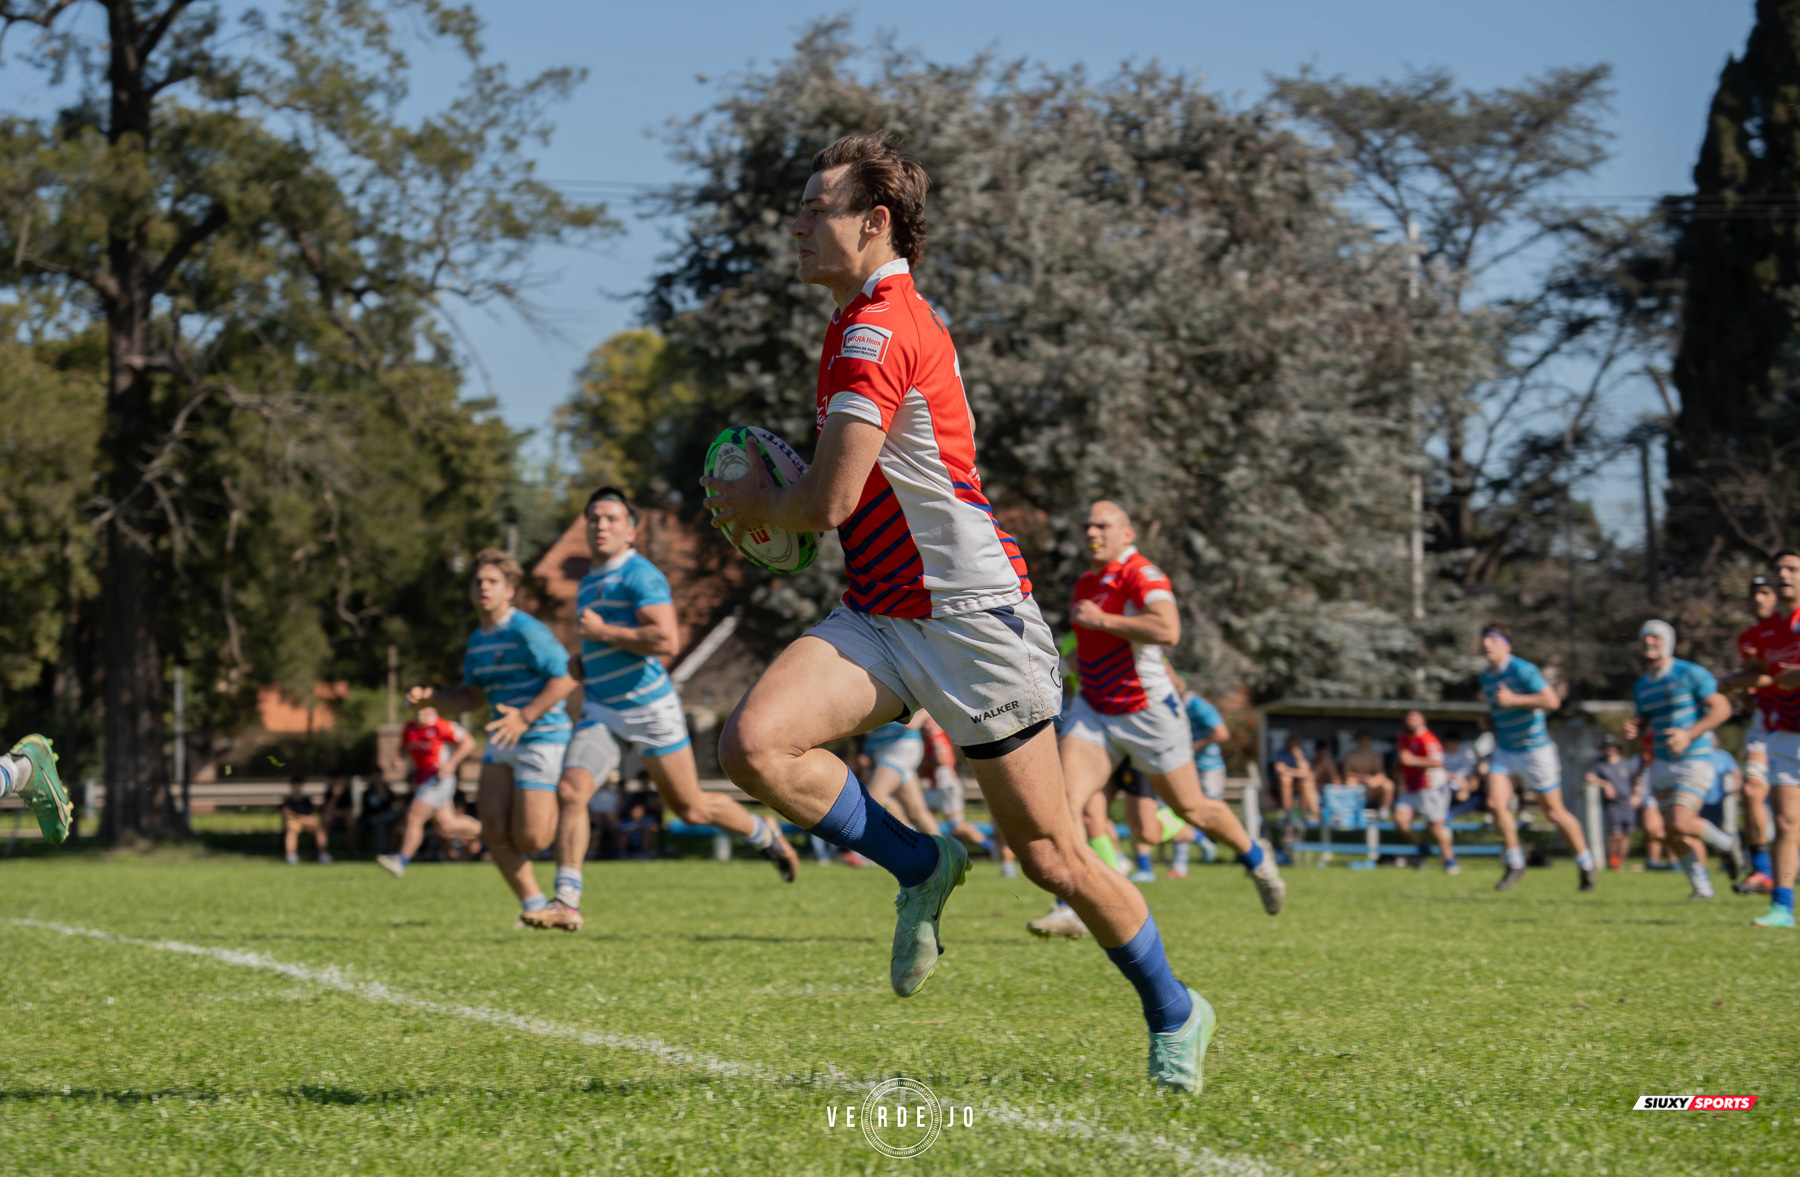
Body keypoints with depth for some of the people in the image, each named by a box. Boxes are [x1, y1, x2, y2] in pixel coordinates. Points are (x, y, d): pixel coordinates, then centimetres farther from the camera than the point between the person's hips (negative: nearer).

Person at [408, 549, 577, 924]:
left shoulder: (526, 631, -15)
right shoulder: (477, 640, 12)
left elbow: (565, 677, -20)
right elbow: (473, 695, 21)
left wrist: (526, 717, -28)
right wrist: (430, 699, 4)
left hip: (541, 738, -8)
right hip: (502, 743, 8)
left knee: (529, 838, -11)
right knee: (494, 832, -4)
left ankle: (560, 809, 24)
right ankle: (533, 904, 10)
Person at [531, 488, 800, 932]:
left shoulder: (640, 575, -13)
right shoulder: (587, 583, 15)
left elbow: (667, 642, -25)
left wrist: (603, 633, -19)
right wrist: (585, 666, 14)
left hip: (649, 707, -7)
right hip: (602, 712, 7)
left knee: (691, 808, 4)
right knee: (570, 792, -15)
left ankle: (765, 834, 32)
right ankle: (567, 903, -16)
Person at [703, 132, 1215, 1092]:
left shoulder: (879, 329, -17)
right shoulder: (870, 319, 15)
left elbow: (830, 503, -21)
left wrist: (752, 505, -1)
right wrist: (773, 498, 13)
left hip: (971, 615, -9)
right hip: (879, 615, 9)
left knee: (1049, 855, 0)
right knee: (751, 743, -17)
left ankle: (1172, 1012, 21)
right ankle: (920, 868, 2)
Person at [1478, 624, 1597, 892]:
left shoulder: (1522, 670, -18)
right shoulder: (1486, 678, 7)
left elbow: (1552, 701, -28)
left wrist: (1513, 699, -28)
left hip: (1535, 751, -6)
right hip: (1505, 752, 6)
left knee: (1554, 812, 3)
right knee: (1495, 803, -13)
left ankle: (1586, 865, 21)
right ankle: (1515, 865, 1)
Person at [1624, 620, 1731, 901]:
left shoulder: (1690, 674, -10)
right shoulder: (1641, 686, 10)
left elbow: (1721, 709, -11)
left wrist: (1689, 735, -22)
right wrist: (1633, 728, -2)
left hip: (1695, 761, -7)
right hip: (1663, 765, 7)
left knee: (1679, 825, -20)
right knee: (1671, 834, 3)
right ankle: (1702, 885, 18)